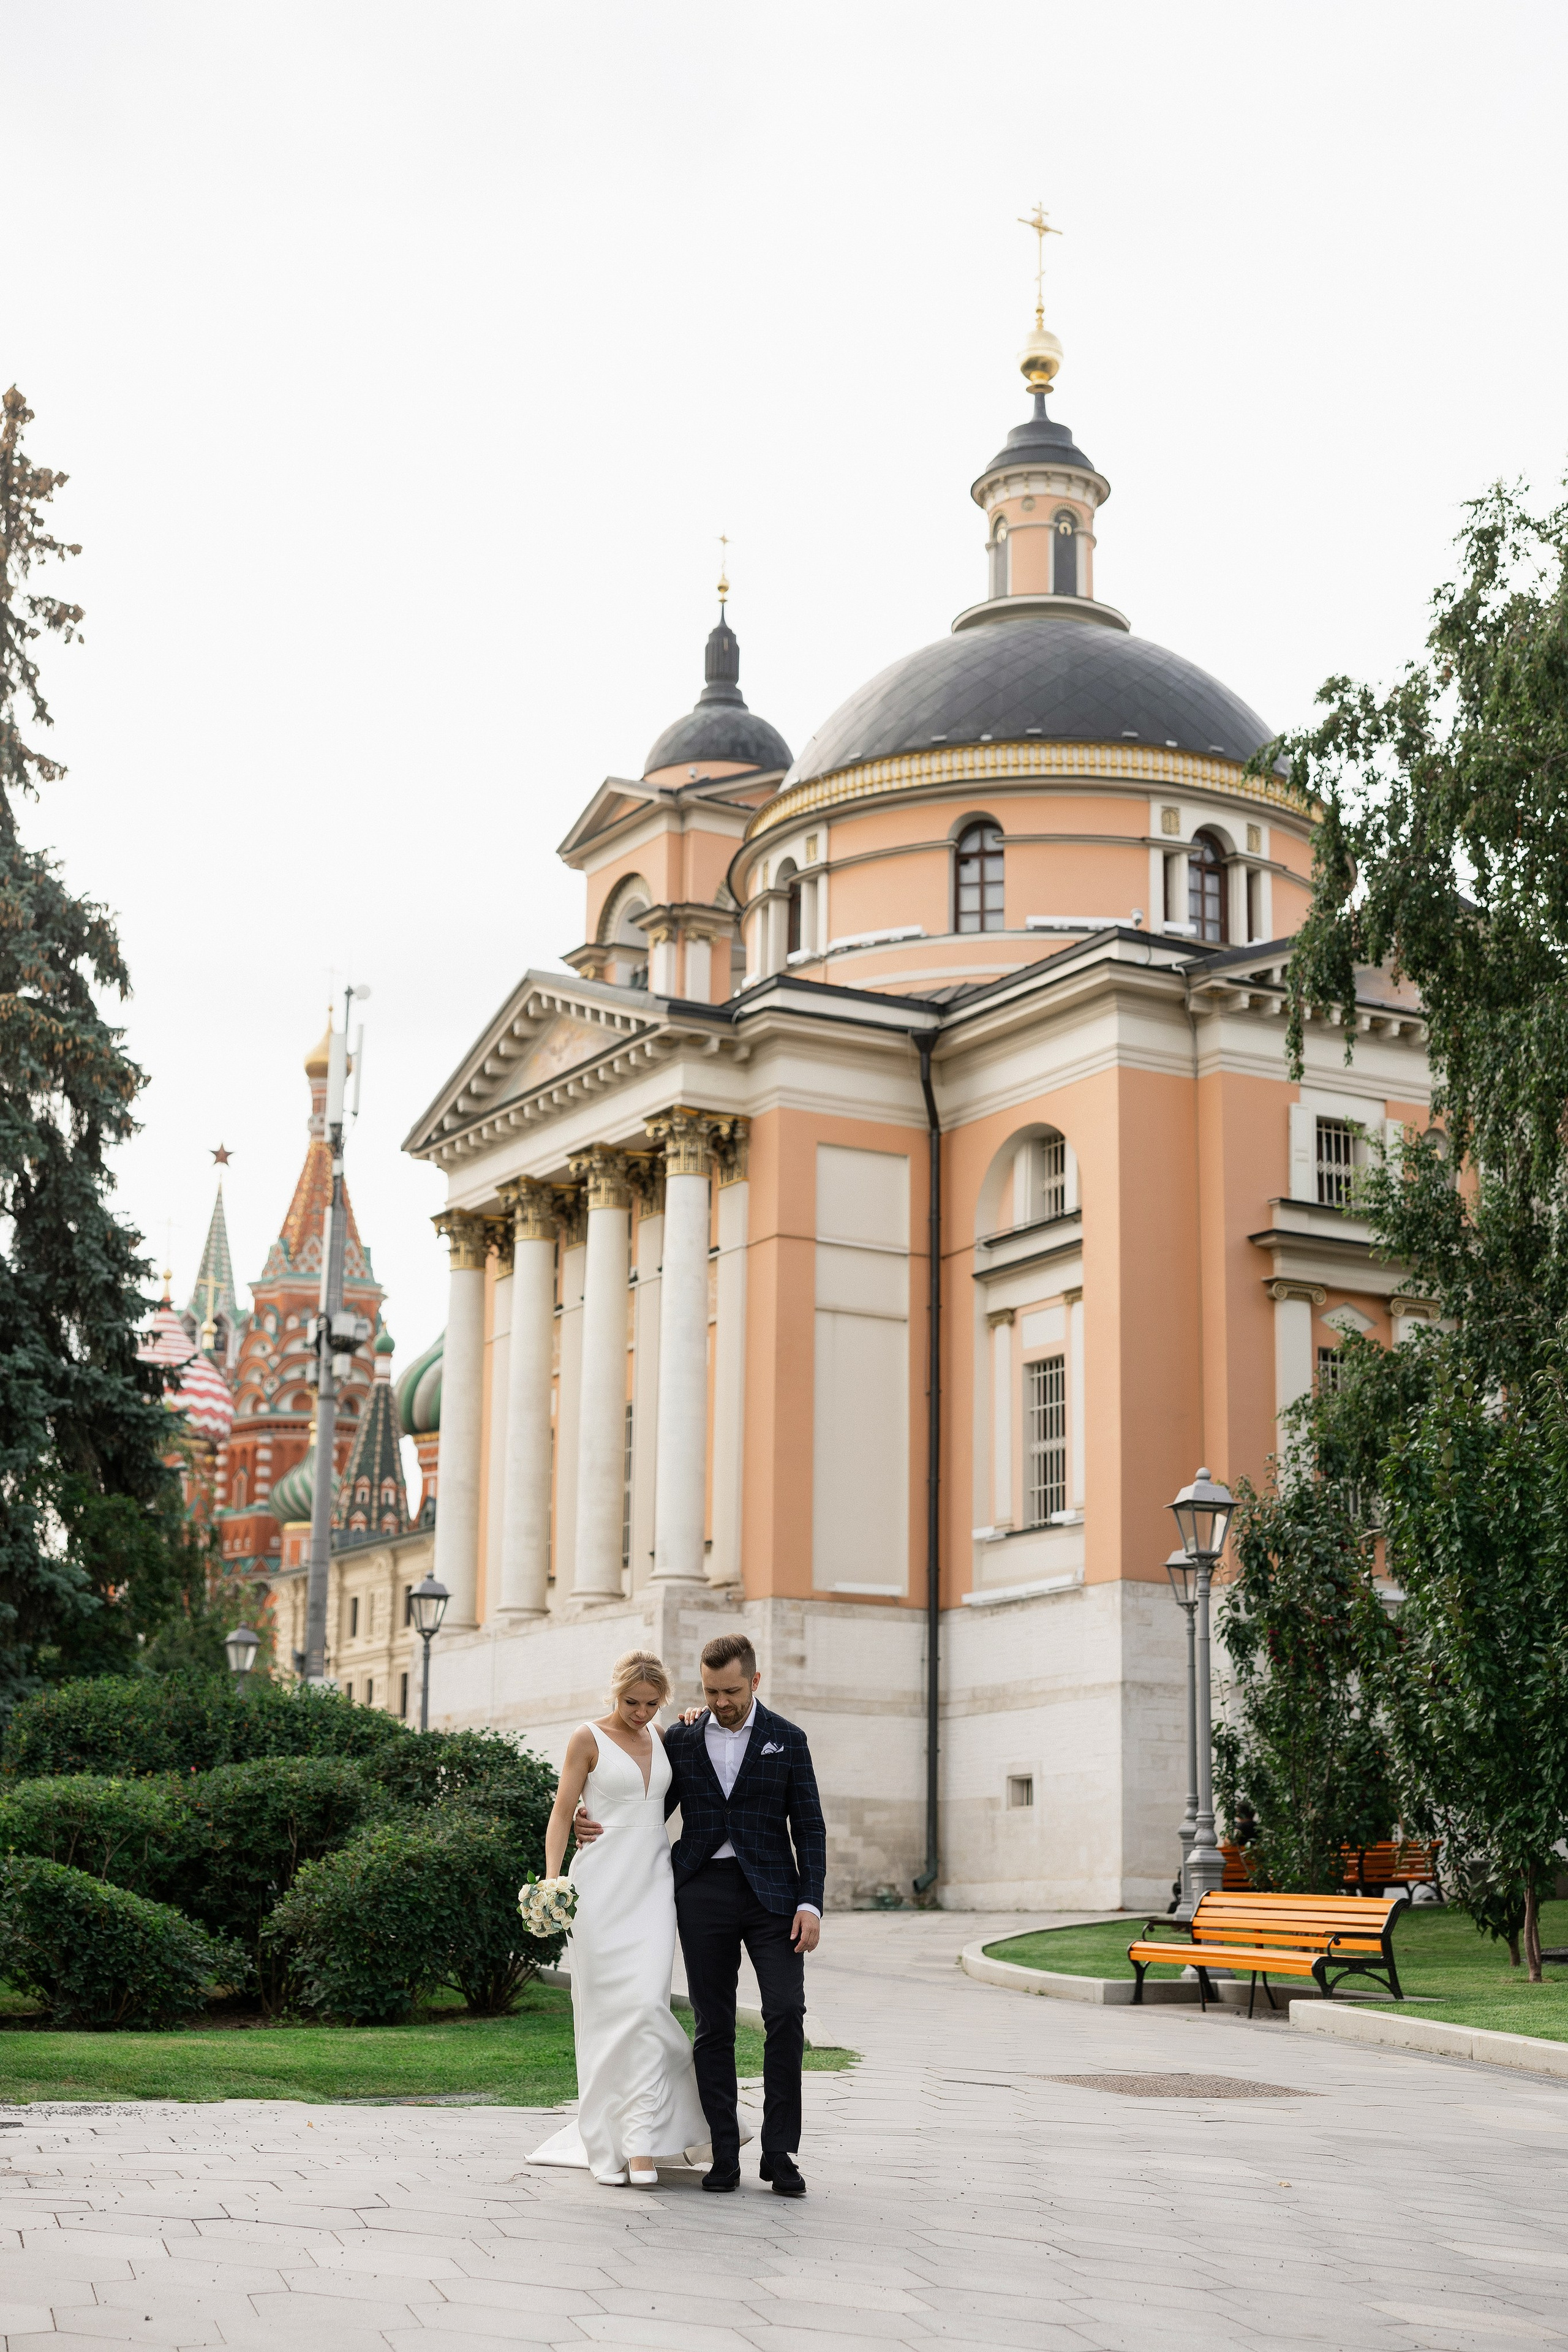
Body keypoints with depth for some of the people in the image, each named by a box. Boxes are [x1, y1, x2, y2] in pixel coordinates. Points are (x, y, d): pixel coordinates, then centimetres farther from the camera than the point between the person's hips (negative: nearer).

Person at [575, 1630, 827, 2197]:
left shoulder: (787, 1740, 3)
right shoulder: (681, 1740, 7)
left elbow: (809, 1829, 3)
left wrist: (810, 1903, -6)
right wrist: (598, 1829, -4)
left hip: (771, 1891, -1)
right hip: (703, 1891, 1)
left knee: (786, 2014, -11)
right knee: (713, 2024, 2)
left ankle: (780, 2152, -3)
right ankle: (724, 2155, 8)